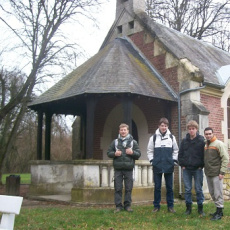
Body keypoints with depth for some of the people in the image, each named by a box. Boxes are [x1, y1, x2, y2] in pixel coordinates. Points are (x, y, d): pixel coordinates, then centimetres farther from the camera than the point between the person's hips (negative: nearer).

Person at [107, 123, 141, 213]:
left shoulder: (133, 142, 9)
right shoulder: (115, 142, 10)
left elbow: (138, 154, 7)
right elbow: (109, 152, 10)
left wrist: (132, 152, -12)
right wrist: (114, 154, -9)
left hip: (129, 169, 0)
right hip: (118, 168, 0)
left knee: (128, 188, 4)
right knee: (118, 188, 1)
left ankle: (127, 205, 13)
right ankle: (118, 205, 8)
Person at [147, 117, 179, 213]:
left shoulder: (171, 137, 5)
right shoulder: (153, 137, 2)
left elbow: (175, 150, 11)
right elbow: (149, 150, 8)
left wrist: (174, 160, 2)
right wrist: (152, 161, 0)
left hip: (169, 166, 1)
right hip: (157, 166, -1)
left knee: (169, 187, 7)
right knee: (157, 187, 6)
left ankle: (170, 206, 17)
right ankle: (156, 206, 15)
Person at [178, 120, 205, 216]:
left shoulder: (201, 140, -3)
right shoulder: (184, 141, 5)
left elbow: (205, 154, -2)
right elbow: (180, 154, 9)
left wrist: (201, 166, -6)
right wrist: (182, 165, 1)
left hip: (197, 169, -2)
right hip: (186, 169, 2)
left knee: (199, 189, 5)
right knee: (187, 189, 7)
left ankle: (200, 208, 16)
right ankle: (188, 207, 17)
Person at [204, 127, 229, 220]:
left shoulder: (219, 144, -9)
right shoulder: (205, 145, 12)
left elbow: (225, 158, -12)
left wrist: (222, 172, -16)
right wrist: (205, 169, 12)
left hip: (216, 174, -7)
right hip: (208, 174, 8)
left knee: (218, 194, -3)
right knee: (212, 193, 14)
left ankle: (219, 212, 5)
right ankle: (218, 210, 25)